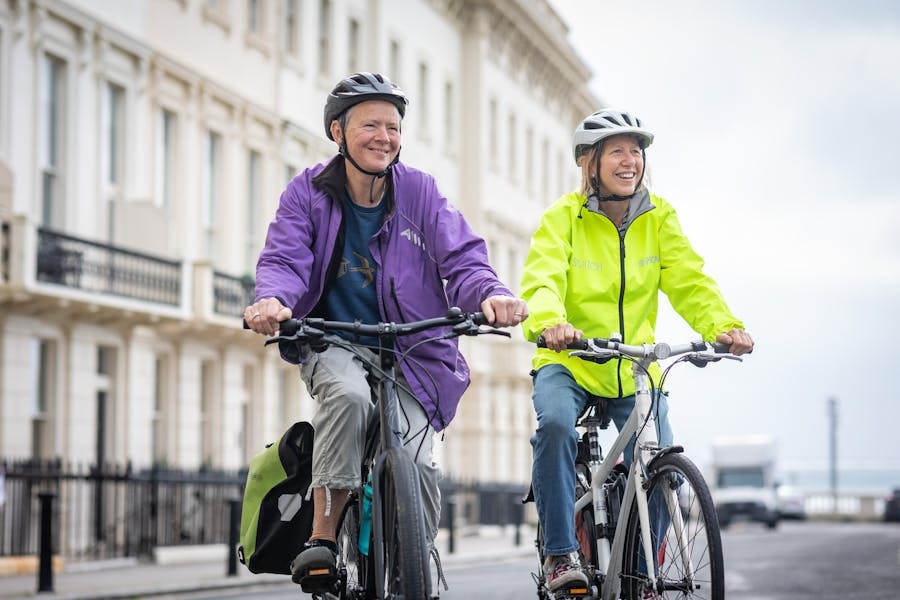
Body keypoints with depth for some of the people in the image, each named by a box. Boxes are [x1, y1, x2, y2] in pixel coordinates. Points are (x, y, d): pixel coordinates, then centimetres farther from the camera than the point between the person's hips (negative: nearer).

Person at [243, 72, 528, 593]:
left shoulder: (421, 192, 0)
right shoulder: (309, 193, 0)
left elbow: (462, 260, -8)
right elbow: (285, 259, -12)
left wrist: (491, 295, -32)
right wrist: (273, 300, -36)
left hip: (408, 352, 1)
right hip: (332, 341, 0)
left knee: (415, 463, -20)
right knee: (349, 394, -36)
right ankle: (322, 539, -28)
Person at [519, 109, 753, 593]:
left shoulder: (659, 217, 2)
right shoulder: (563, 216, -7)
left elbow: (688, 281, -6)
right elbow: (542, 279, -22)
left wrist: (723, 326, -26)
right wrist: (549, 323, -44)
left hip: (634, 368, 3)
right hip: (568, 362, -3)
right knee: (555, 422, -33)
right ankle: (560, 553, -21)